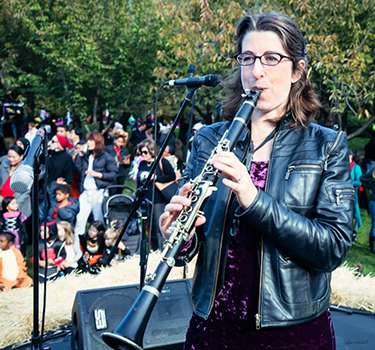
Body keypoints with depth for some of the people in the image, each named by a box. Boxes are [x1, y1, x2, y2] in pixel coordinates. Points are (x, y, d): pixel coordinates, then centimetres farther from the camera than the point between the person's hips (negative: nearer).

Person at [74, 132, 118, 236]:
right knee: (80, 217, 1)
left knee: (99, 220, 2)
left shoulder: (107, 157, -1)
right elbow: (79, 169, 12)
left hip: (99, 192, -5)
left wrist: (97, 174, -13)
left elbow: (113, 174, -6)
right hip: (85, 192, 5)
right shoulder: (86, 156, 18)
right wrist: (80, 155, 9)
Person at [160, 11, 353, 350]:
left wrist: (254, 199, -28)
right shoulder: (208, 140, 1)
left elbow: (334, 247, -15)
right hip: (213, 322, 2)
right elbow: (194, 241, 1)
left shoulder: (327, 146, -5)